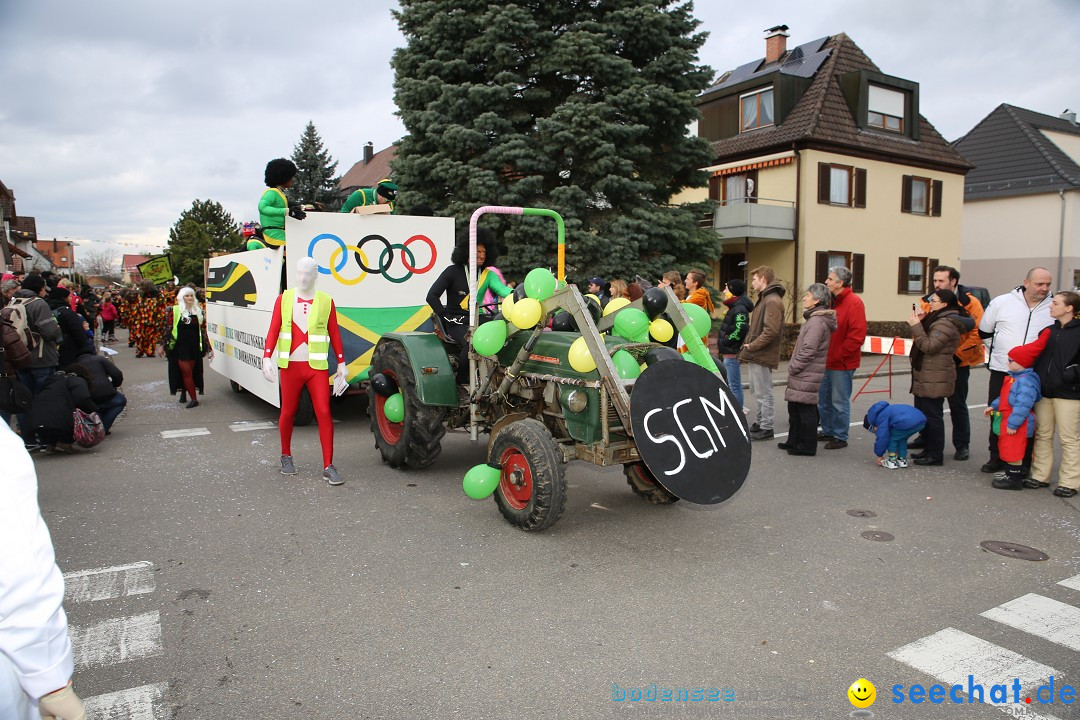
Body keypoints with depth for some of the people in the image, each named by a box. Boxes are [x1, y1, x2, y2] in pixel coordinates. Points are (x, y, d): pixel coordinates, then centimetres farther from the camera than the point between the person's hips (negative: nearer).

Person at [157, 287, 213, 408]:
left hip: (194, 347, 3)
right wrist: (162, 345, -2)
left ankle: (184, 393, 26)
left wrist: (208, 348, 11)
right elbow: (166, 328, 1)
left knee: (190, 372, 6)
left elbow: (203, 331, 13)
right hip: (180, 347, -3)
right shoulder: (174, 311, 0)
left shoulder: (198, 311, 10)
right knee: (187, 372, -6)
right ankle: (194, 399, -3)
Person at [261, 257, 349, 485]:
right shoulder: (284, 299, 4)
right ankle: (286, 456, 33)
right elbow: (273, 331, 0)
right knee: (287, 412, 11)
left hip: (317, 366, -1)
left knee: (324, 413, -8)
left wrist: (341, 364, 4)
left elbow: (334, 334, 6)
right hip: (290, 366, 1)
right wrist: (267, 357, -11)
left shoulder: (326, 301, 2)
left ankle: (328, 466, -4)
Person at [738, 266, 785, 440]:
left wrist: (751, 347, -17)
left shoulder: (772, 301, -15)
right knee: (757, 391, 17)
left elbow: (771, 331, -24)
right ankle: (761, 422, 28)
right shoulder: (763, 299, 17)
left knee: (763, 393, -2)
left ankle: (766, 428, 7)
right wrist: (747, 345, 9)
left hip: (762, 357, -10)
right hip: (755, 355, 10)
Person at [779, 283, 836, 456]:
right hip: (801, 375, 10)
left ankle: (807, 445, 6)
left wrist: (793, 368, -14)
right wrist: (793, 368, 17)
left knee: (806, 409, -2)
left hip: (807, 377, -10)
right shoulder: (813, 319, 16)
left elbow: (808, 350, -22)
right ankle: (794, 440, 27)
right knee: (794, 408, 16)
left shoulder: (817, 321, -16)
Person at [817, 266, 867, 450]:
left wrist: (838, 356, -17)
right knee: (823, 400, 16)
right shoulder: (830, 301, 11)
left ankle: (840, 437, 12)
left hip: (842, 363, -8)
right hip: (826, 361, 8)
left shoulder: (854, 303, -14)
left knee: (840, 402, 1)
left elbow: (857, 335, -20)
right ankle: (827, 431, 30)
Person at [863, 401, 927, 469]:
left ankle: (892, 461, 13)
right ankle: (902, 459, 29)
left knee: (891, 438, 12)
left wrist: (879, 455, 12)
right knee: (901, 438, 29)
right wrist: (896, 450, 49)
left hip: (907, 423, -9)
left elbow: (882, 437, 1)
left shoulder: (881, 417, 4)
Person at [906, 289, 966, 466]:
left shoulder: (946, 323, -15)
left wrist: (916, 326, -19)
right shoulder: (939, 320, 18)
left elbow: (929, 346, -22)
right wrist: (920, 323, 8)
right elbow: (925, 343, 20)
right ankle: (929, 450, 25)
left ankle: (935, 455, 1)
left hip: (934, 380, -11)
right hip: (926, 378, 11)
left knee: (932, 416, -6)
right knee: (925, 414, 16)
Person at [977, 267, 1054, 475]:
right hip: (1001, 371, 1)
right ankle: (996, 458, 22)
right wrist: (999, 351, 8)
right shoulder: (1002, 302, -1)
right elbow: (984, 332, 11)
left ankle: (1024, 462, 16)